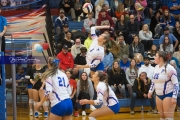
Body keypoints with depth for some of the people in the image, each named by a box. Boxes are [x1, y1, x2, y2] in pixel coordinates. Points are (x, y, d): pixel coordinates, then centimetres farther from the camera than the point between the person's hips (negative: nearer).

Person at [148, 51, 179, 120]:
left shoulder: (169, 68, -16)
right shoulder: (156, 67, 6)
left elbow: (176, 84, -16)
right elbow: (154, 81, 21)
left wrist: (174, 97, -22)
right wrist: (150, 91, 18)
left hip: (168, 95, -8)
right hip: (159, 95, 8)